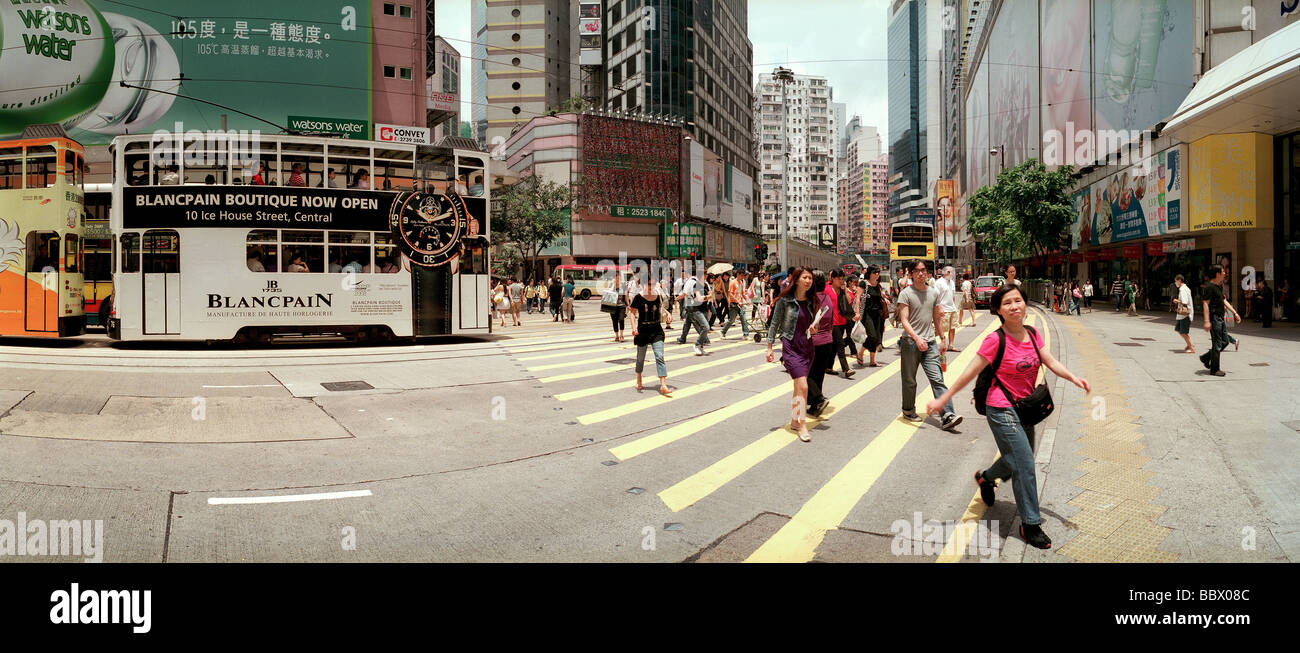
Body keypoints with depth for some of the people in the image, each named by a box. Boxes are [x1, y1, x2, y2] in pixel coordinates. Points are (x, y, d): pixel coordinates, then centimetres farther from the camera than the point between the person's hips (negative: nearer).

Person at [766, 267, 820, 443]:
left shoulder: (811, 301, 7)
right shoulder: (785, 300, -8)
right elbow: (775, 324, -2)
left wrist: (814, 329, -4)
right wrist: (769, 347, -4)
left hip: (807, 346, 5)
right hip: (790, 346, -5)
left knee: (799, 386, 12)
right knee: (803, 386, -15)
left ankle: (794, 421, 26)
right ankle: (803, 426, -9)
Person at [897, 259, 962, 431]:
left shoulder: (934, 293, 11)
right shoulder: (906, 293, -5)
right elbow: (904, 320, -13)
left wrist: (942, 338, 21)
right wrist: (917, 338, -25)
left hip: (929, 343, 3)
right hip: (910, 342, -3)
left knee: (937, 379, -6)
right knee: (909, 381, 9)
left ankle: (948, 415, -12)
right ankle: (908, 410, 27)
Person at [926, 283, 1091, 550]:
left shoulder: (1032, 335, 3)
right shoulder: (996, 340, -17)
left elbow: (1051, 362, 5)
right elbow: (970, 373, -14)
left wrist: (1074, 379, -14)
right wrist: (942, 399, -14)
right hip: (1002, 410, -7)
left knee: (1017, 460, 20)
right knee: (1024, 464, -7)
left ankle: (986, 477, 51)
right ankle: (1030, 525, 5)